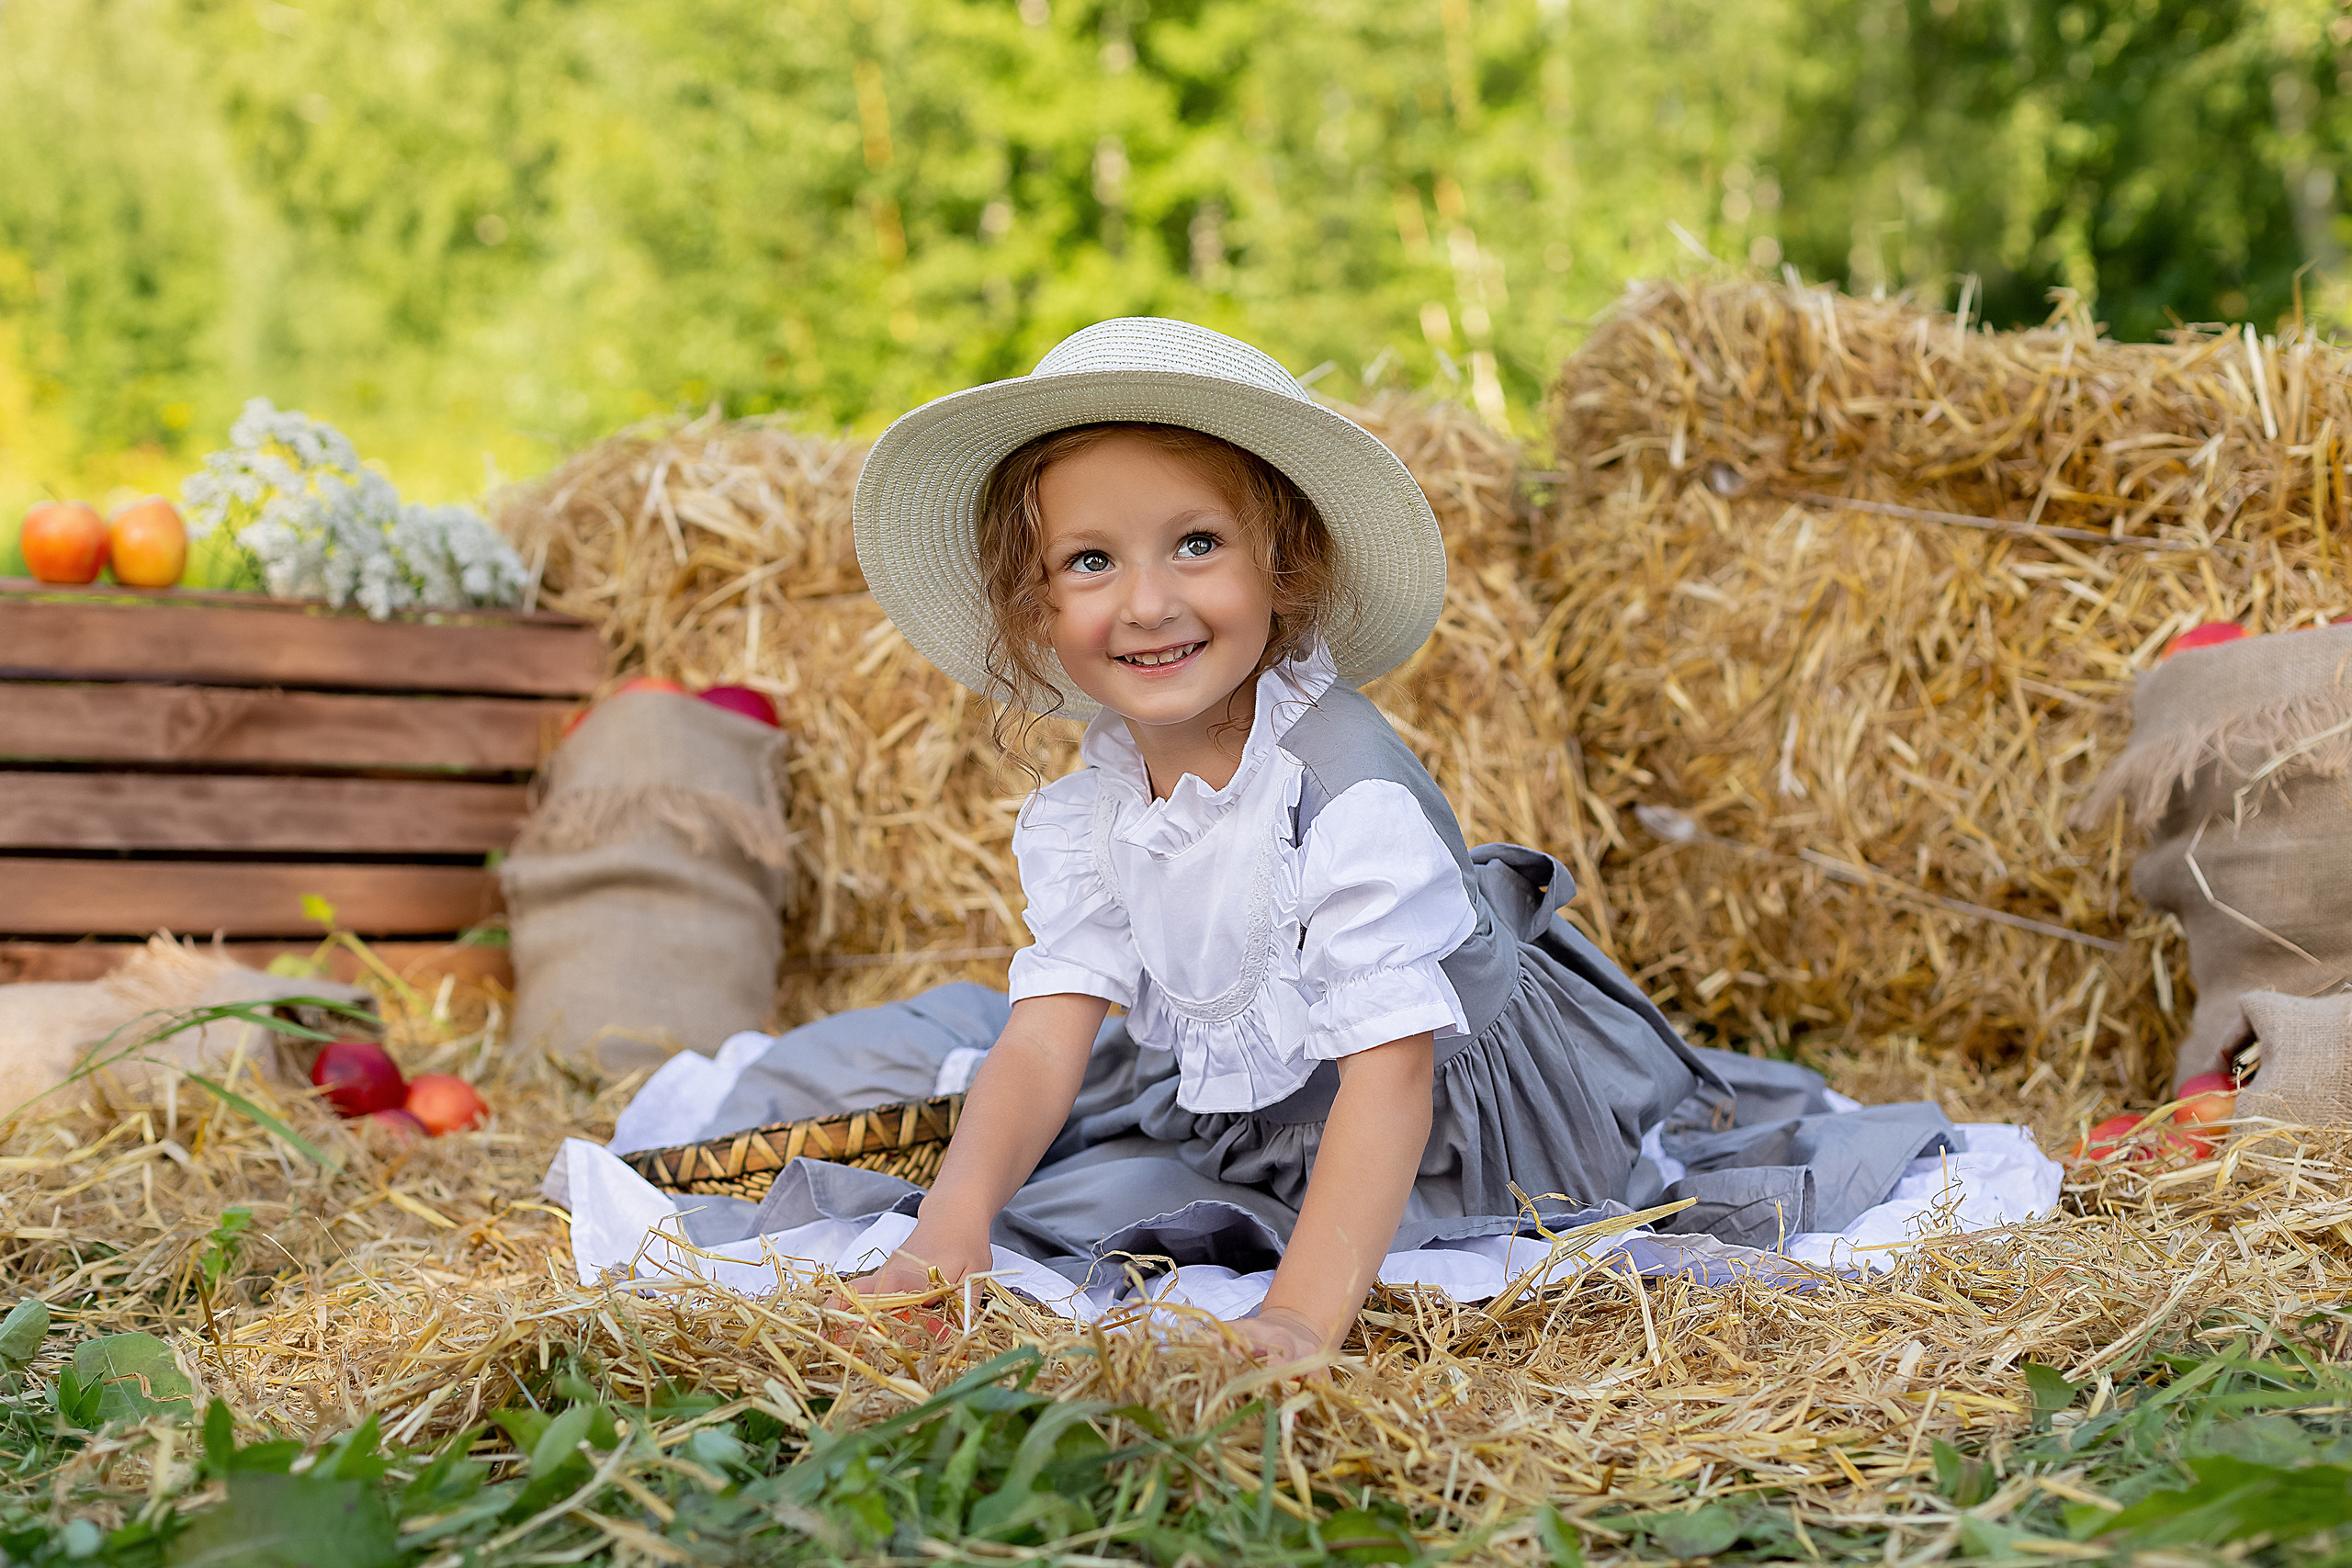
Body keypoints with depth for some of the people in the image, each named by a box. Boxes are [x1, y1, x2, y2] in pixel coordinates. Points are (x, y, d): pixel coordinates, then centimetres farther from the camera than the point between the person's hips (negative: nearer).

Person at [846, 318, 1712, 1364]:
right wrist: (950, 1230, -37)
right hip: (1256, 1113, 5)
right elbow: (1044, 1041, -18)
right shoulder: (1081, 816, -11)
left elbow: (1389, 1076, -40)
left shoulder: (1347, 793, -34)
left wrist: (1304, 1316, -52)